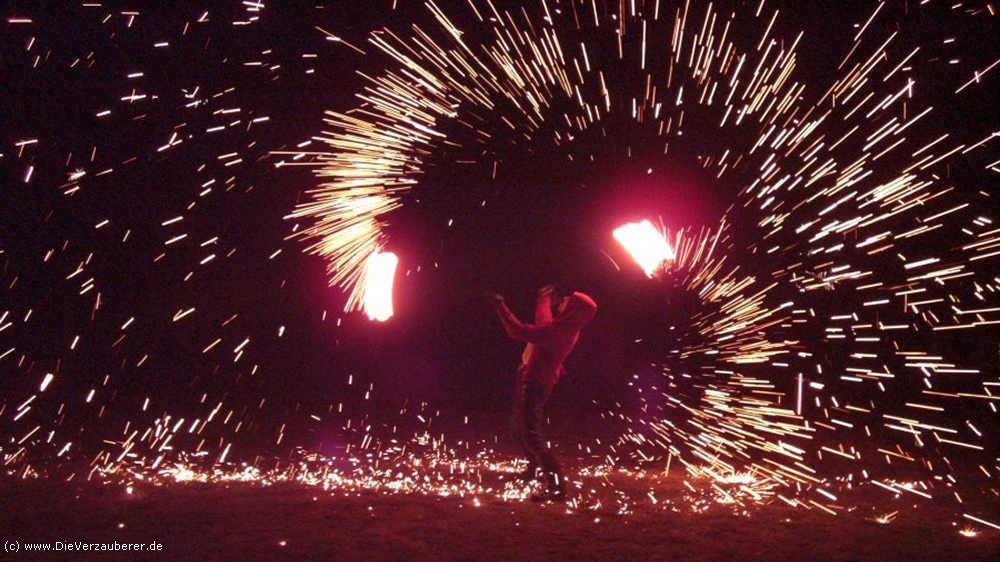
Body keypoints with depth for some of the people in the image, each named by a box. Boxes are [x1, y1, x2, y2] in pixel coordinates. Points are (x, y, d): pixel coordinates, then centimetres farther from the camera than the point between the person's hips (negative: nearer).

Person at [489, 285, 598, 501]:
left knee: (530, 433, -15)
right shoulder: (566, 328, 1)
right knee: (521, 429, 25)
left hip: (533, 383, -10)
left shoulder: (557, 330, -28)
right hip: (535, 380, 10)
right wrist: (544, 299, 33)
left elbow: (518, 331, -28)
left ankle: (556, 486, -20)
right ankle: (533, 469, 42)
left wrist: (501, 305, -20)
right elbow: (542, 322, 24)